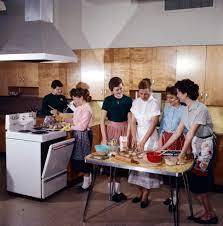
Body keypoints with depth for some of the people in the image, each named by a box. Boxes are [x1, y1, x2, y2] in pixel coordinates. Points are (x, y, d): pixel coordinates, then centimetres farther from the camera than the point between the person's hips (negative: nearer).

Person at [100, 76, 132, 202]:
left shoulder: (128, 100, 0)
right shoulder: (108, 100, -2)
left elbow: (130, 121, 0)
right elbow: (102, 120, -2)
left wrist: (127, 137, -7)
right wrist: (104, 138, -8)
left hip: (124, 130, 1)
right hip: (111, 130, -1)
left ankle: (116, 190, 19)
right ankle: (115, 191, 12)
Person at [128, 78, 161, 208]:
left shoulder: (154, 103, -10)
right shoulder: (136, 102, 3)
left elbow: (153, 124, -15)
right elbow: (133, 122, 3)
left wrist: (143, 141, -20)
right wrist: (134, 138, -11)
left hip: (150, 136, -4)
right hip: (138, 134, 4)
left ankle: (145, 197, 10)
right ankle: (141, 192, 22)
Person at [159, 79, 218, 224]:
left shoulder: (200, 109, -21)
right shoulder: (187, 110, 5)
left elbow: (191, 134, -23)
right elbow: (178, 132, 7)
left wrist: (182, 154, -21)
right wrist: (162, 148, 7)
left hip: (205, 146, -7)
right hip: (195, 146, 7)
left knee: (198, 182, -1)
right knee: (196, 181, 9)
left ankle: (211, 215, 17)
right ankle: (205, 210, 24)